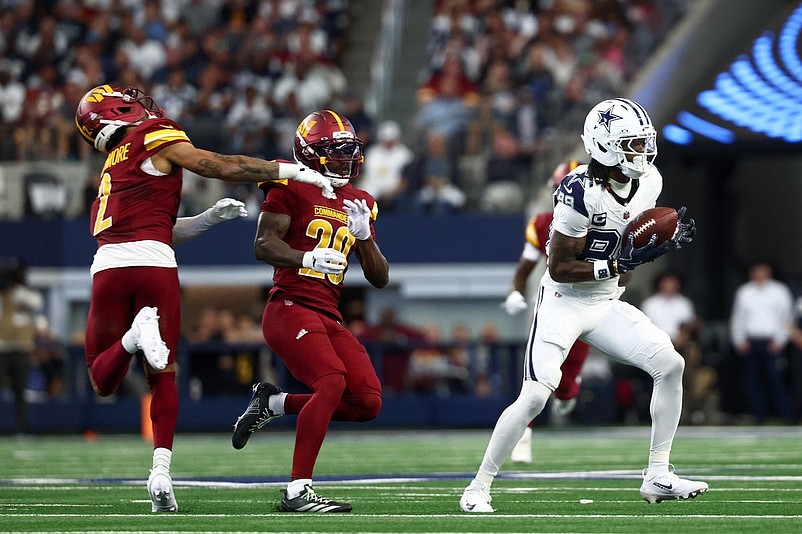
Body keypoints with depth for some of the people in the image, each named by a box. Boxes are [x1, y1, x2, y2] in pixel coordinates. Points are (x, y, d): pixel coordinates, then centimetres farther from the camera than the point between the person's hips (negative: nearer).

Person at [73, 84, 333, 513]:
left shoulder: (113, 165, 28)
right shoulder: (156, 138, 8)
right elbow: (226, 168, 3)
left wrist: (211, 217, 24)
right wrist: (291, 171, 10)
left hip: (107, 267, 4)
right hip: (153, 266, -4)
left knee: (102, 381, 12)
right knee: (163, 378, 10)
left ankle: (135, 335, -20)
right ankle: (161, 470, -6)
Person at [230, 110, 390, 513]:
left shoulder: (358, 203, 17)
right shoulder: (291, 188, -1)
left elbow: (380, 278, 16)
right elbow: (264, 245, -13)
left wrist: (363, 235, -1)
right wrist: (309, 258, -30)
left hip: (328, 317, 7)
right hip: (290, 308, -7)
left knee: (368, 401, -4)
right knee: (332, 380, -27)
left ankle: (273, 403, 14)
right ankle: (297, 492, -24)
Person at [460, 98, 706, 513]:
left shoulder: (649, 183, -1)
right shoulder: (581, 191, -24)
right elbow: (559, 268, -21)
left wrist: (670, 241, -6)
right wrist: (617, 264, -27)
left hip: (606, 304, 7)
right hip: (564, 303, -7)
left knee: (670, 365, -8)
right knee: (535, 396, -17)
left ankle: (658, 477, 0)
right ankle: (479, 487, -2)